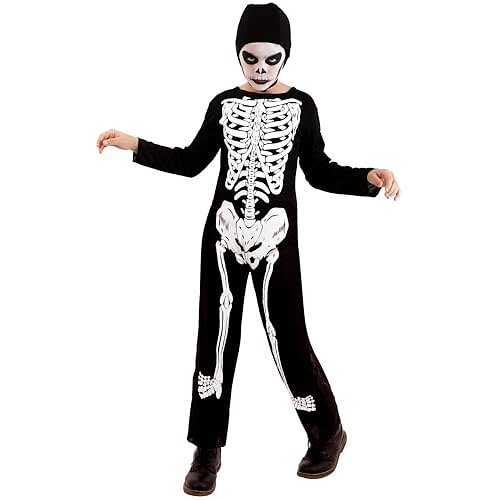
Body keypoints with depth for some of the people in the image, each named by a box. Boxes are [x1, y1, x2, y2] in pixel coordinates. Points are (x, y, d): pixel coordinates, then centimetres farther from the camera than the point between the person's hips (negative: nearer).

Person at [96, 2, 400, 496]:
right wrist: (133, 144, 5)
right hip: (224, 232, 3)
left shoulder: (301, 104, 1)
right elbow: (191, 162, 12)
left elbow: (319, 172, 3)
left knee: (287, 336, -1)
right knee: (215, 335, 4)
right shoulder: (223, 103, 7)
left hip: (275, 237, -2)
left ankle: (328, 432, 23)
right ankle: (208, 448, 18)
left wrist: (369, 177, -12)